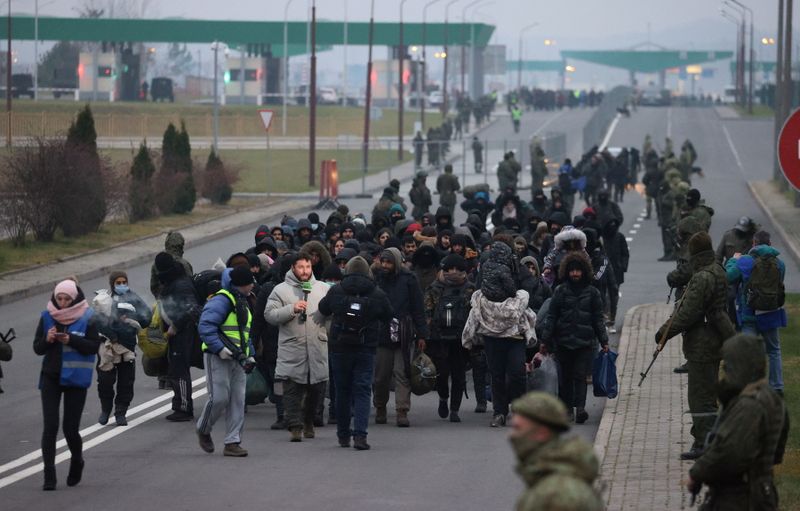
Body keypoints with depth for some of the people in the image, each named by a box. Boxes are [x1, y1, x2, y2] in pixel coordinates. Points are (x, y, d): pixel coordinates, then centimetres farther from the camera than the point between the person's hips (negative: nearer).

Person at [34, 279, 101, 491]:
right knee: (50, 426, -8)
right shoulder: (47, 317, 4)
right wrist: (47, 339, -16)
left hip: (75, 378, -2)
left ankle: (77, 461, 31)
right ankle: (49, 475, -7)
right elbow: (37, 348, 5)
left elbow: (94, 346, -9)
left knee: (70, 428, 1)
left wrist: (71, 340, -22)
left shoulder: (87, 318, -4)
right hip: (51, 377, 2)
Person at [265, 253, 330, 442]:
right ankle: (295, 426, -5)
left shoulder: (323, 288, 12)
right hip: (291, 348, -3)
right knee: (292, 389, -7)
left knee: (316, 388, 10)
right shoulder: (281, 290, 4)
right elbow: (270, 314, -3)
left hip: (318, 348, 3)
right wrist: (291, 309, -14)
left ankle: (308, 422, 28)